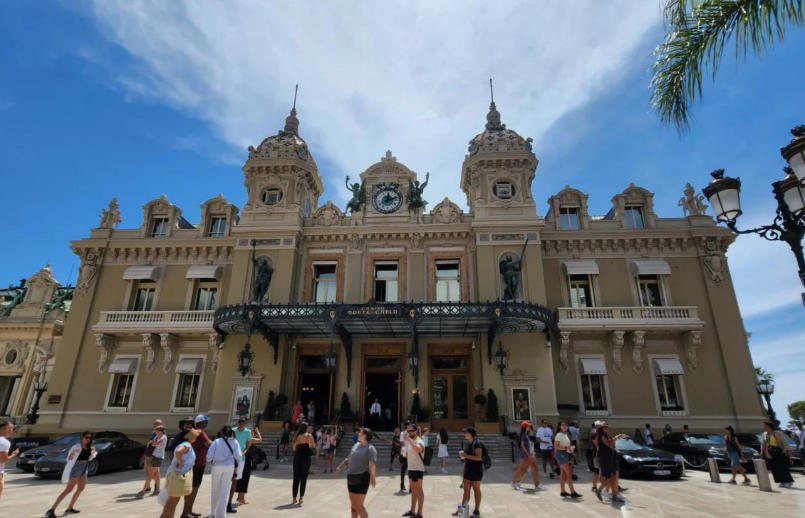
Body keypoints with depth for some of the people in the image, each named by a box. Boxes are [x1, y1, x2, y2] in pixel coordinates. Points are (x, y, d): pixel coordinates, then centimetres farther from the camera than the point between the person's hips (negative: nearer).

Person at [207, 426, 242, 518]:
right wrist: (238, 462, 12)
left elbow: (209, 454, -6)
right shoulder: (234, 442, 5)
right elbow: (238, 454, -6)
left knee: (215, 491, 16)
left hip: (217, 466, 0)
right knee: (225, 491, 6)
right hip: (230, 466, 0)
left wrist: (209, 461, 14)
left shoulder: (216, 441, 3)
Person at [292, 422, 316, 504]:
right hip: (306, 457, -3)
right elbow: (314, 446, 6)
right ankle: (301, 497, -3)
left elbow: (294, 448, 6)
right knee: (303, 478, 3)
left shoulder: (297, 436, 8)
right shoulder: (309, 436, 0)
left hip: (297, 457, 3)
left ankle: (294, 498, 14)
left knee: (296, 478, 10)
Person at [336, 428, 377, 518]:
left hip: (362, 478, -8)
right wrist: (340, 466, 23)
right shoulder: (356, 445, 9)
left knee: (359, 506, -5)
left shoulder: (370, 448, -14)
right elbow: (349, 459, 23)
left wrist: (372, 476, -44)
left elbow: (372, 464, -29)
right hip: (351, 477, 8)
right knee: (353, 505, 17)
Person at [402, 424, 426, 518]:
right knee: (413, 490, 17)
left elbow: (417, 449, -41)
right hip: (411, 468, 9)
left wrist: (409, 440, -44)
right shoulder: (410, 441, 10)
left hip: (418, 469, -9)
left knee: (419, 490, -1)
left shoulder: (419, 441, -17)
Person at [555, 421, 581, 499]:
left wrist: (571, 447, 4)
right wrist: (565, 448, -24)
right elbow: (556, 447, -15)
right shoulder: (559, 435, -11)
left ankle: (562, 491, 16)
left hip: (566, 454, 8)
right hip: (561, 454, -8)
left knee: (563, 474, 11)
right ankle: (572, 492, -9)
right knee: (568, 473, -10)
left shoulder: (566, 434, 15)